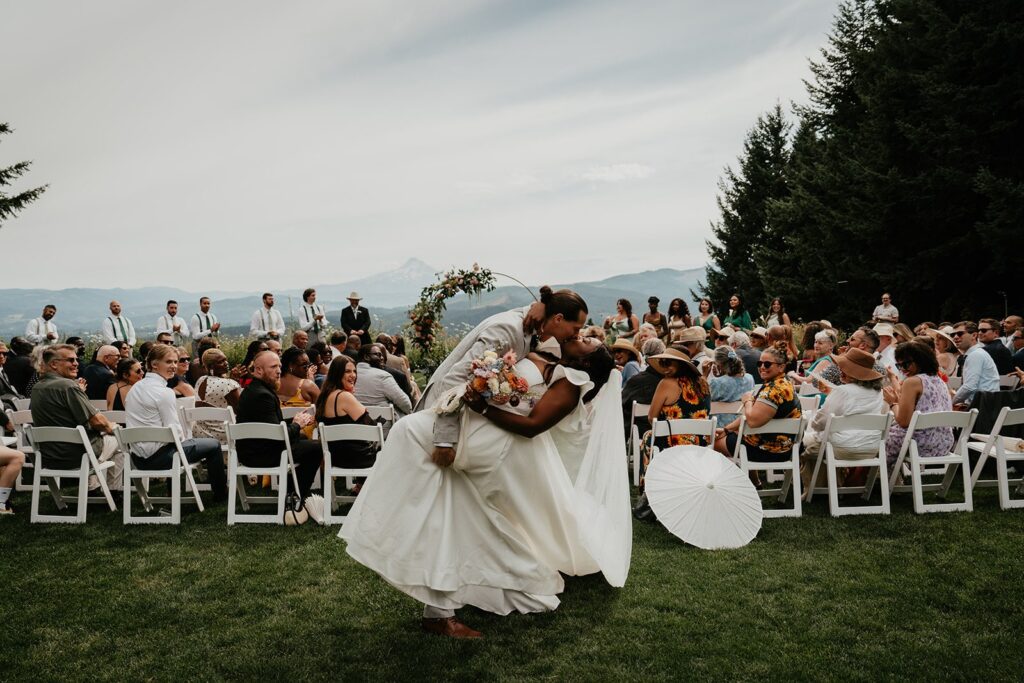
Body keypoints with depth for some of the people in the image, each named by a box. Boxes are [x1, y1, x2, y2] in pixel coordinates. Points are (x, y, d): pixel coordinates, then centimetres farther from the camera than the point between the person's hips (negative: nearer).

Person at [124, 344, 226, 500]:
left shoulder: (136, 387, 8)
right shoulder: (164, 392, -19)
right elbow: (174, 433, -18)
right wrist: (182, 438, 4)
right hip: (156, 457, -9)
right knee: (213, 445, 5)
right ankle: (221, 494, 19)